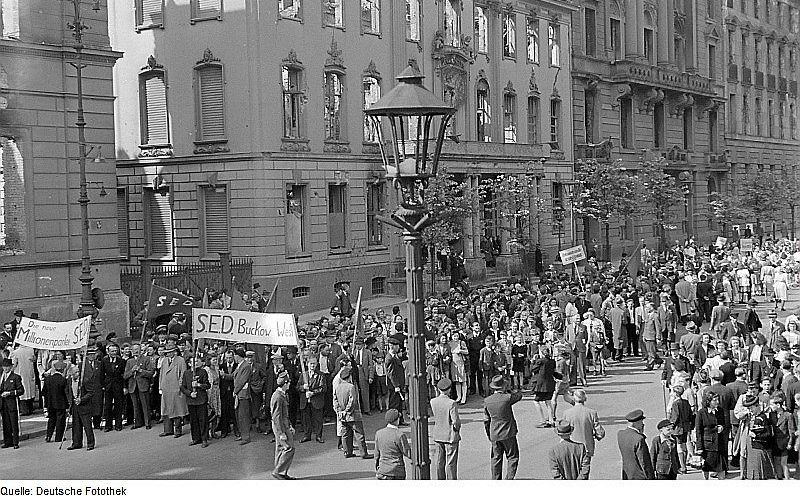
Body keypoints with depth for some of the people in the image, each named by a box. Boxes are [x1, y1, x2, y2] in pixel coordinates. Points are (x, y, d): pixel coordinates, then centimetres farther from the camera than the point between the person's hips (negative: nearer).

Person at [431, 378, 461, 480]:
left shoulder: (433, 402, -5)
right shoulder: (452, 403, -20)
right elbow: (456, 421, -20)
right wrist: (457, 427, 3)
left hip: (438, 436, 5)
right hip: (451, 436, -5)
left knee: (440, 462, 15)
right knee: (451, 463, 4)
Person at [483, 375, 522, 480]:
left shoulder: (487, 401, -3)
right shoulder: (507, 398, -16)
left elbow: (486, 420, 5)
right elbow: (519, 395, 5)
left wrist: (489, 435, 16)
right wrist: (506, 392, 13)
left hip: (494, 435, 4)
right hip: (508, 433, -4)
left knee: (496, 459, 13)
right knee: (513, 458, 7)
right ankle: (509, 479, -1)